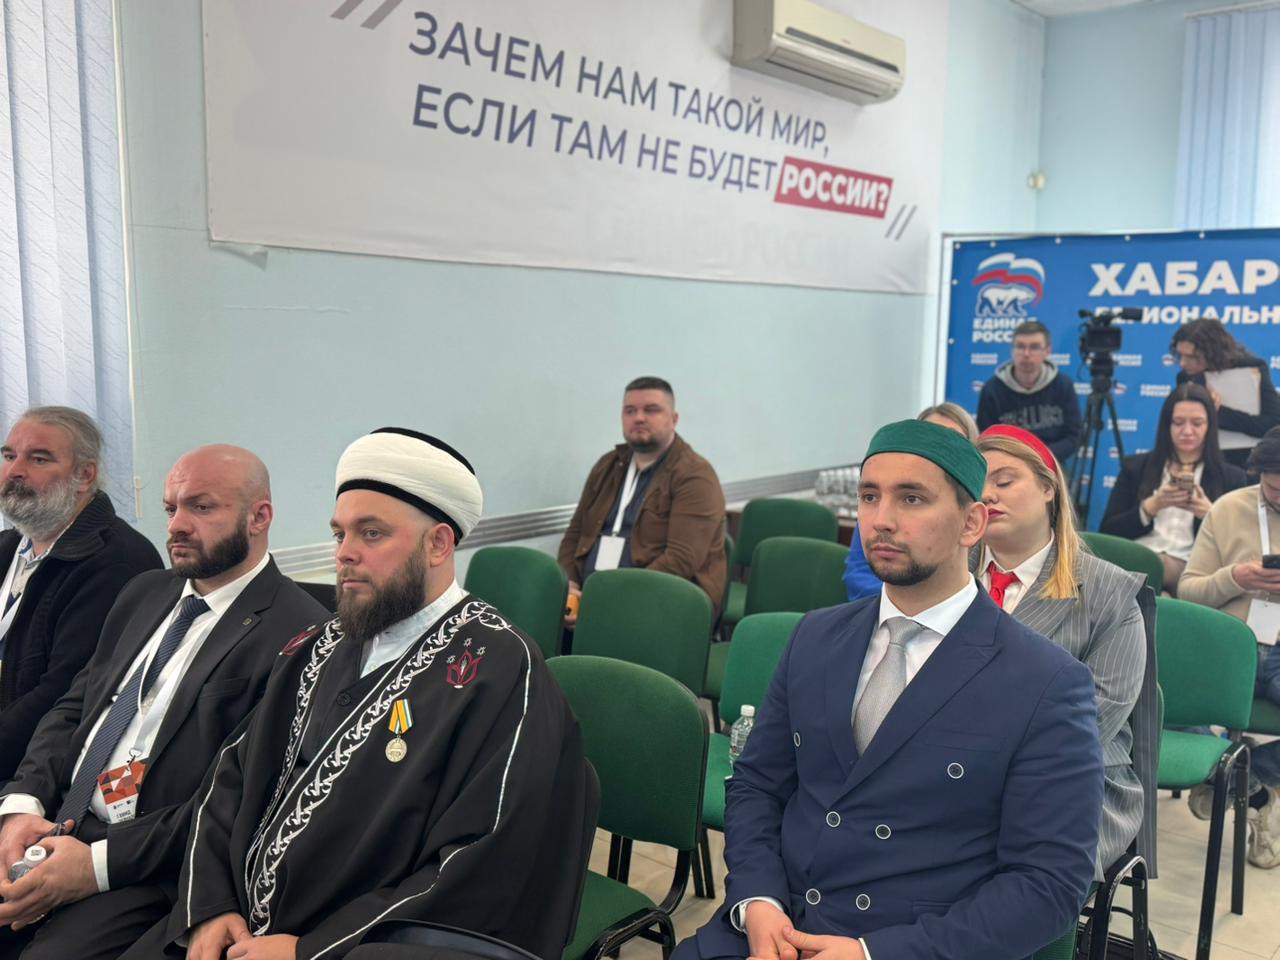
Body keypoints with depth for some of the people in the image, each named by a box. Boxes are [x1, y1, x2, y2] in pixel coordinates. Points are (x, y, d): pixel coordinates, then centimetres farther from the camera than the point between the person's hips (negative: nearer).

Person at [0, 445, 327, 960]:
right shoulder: (144, 592, 15)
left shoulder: (298, 633, -12)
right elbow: (72, 708, 15)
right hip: (51, 827, 7)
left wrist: (101, 861, -17)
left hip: (152, 871, -7)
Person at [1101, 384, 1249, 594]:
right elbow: (1107, 532, 12)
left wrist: (1210, 514, -7)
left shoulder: (1232, 478, 17)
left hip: (1188, 568, -2)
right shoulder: (1135, 468, 19)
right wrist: (1151, 507, -3)